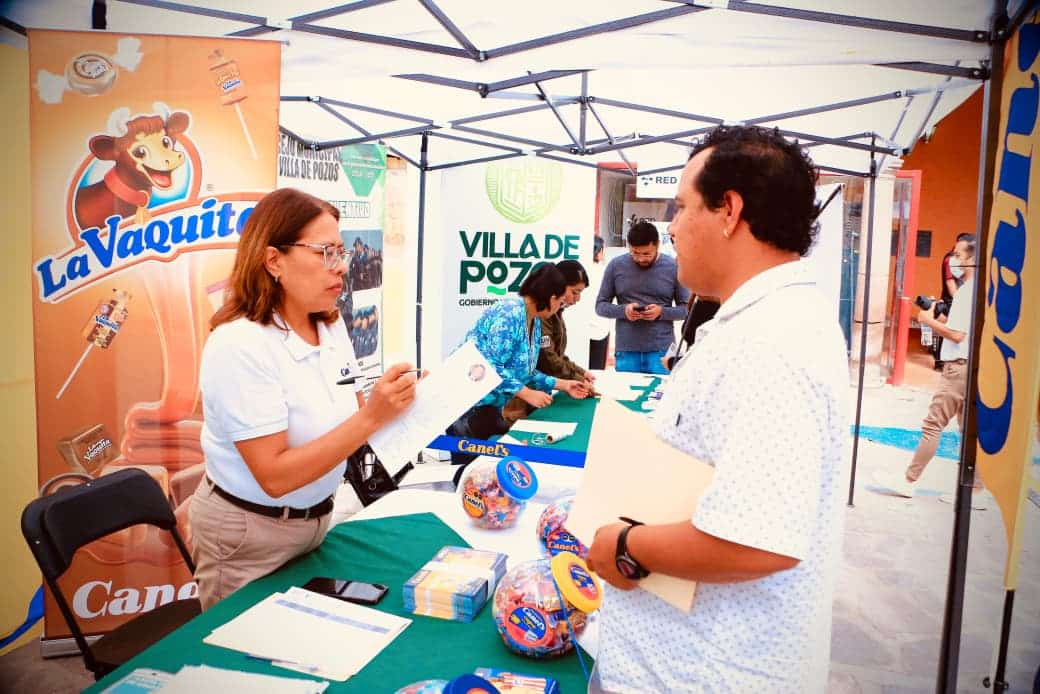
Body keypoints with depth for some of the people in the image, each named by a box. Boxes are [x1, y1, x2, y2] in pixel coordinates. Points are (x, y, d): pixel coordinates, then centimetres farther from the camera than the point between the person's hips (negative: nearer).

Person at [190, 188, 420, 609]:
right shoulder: (240, 344, -25)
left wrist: (393, 406, -14)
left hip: (317, 518, 7)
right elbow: (275, 476, -28)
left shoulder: (332, 327, -3)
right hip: (248, 534, -6)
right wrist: (371, 418, -33)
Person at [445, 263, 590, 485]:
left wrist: (563, 385, 11)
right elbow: (491, 368, -27)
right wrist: (528, 394, -22)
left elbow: (525, 371, 13)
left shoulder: (535, 322, 9)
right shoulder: (509, 314, -22)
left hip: (490, 405, 10)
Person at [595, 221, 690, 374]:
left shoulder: (673, 267, 0)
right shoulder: (616, 266, 2)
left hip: (662, 351, -1)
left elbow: (686, 308, 4)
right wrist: (623, 310, -13)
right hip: (626, 351, 1)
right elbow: (601, 305, 6)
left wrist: (662, 312, -14)